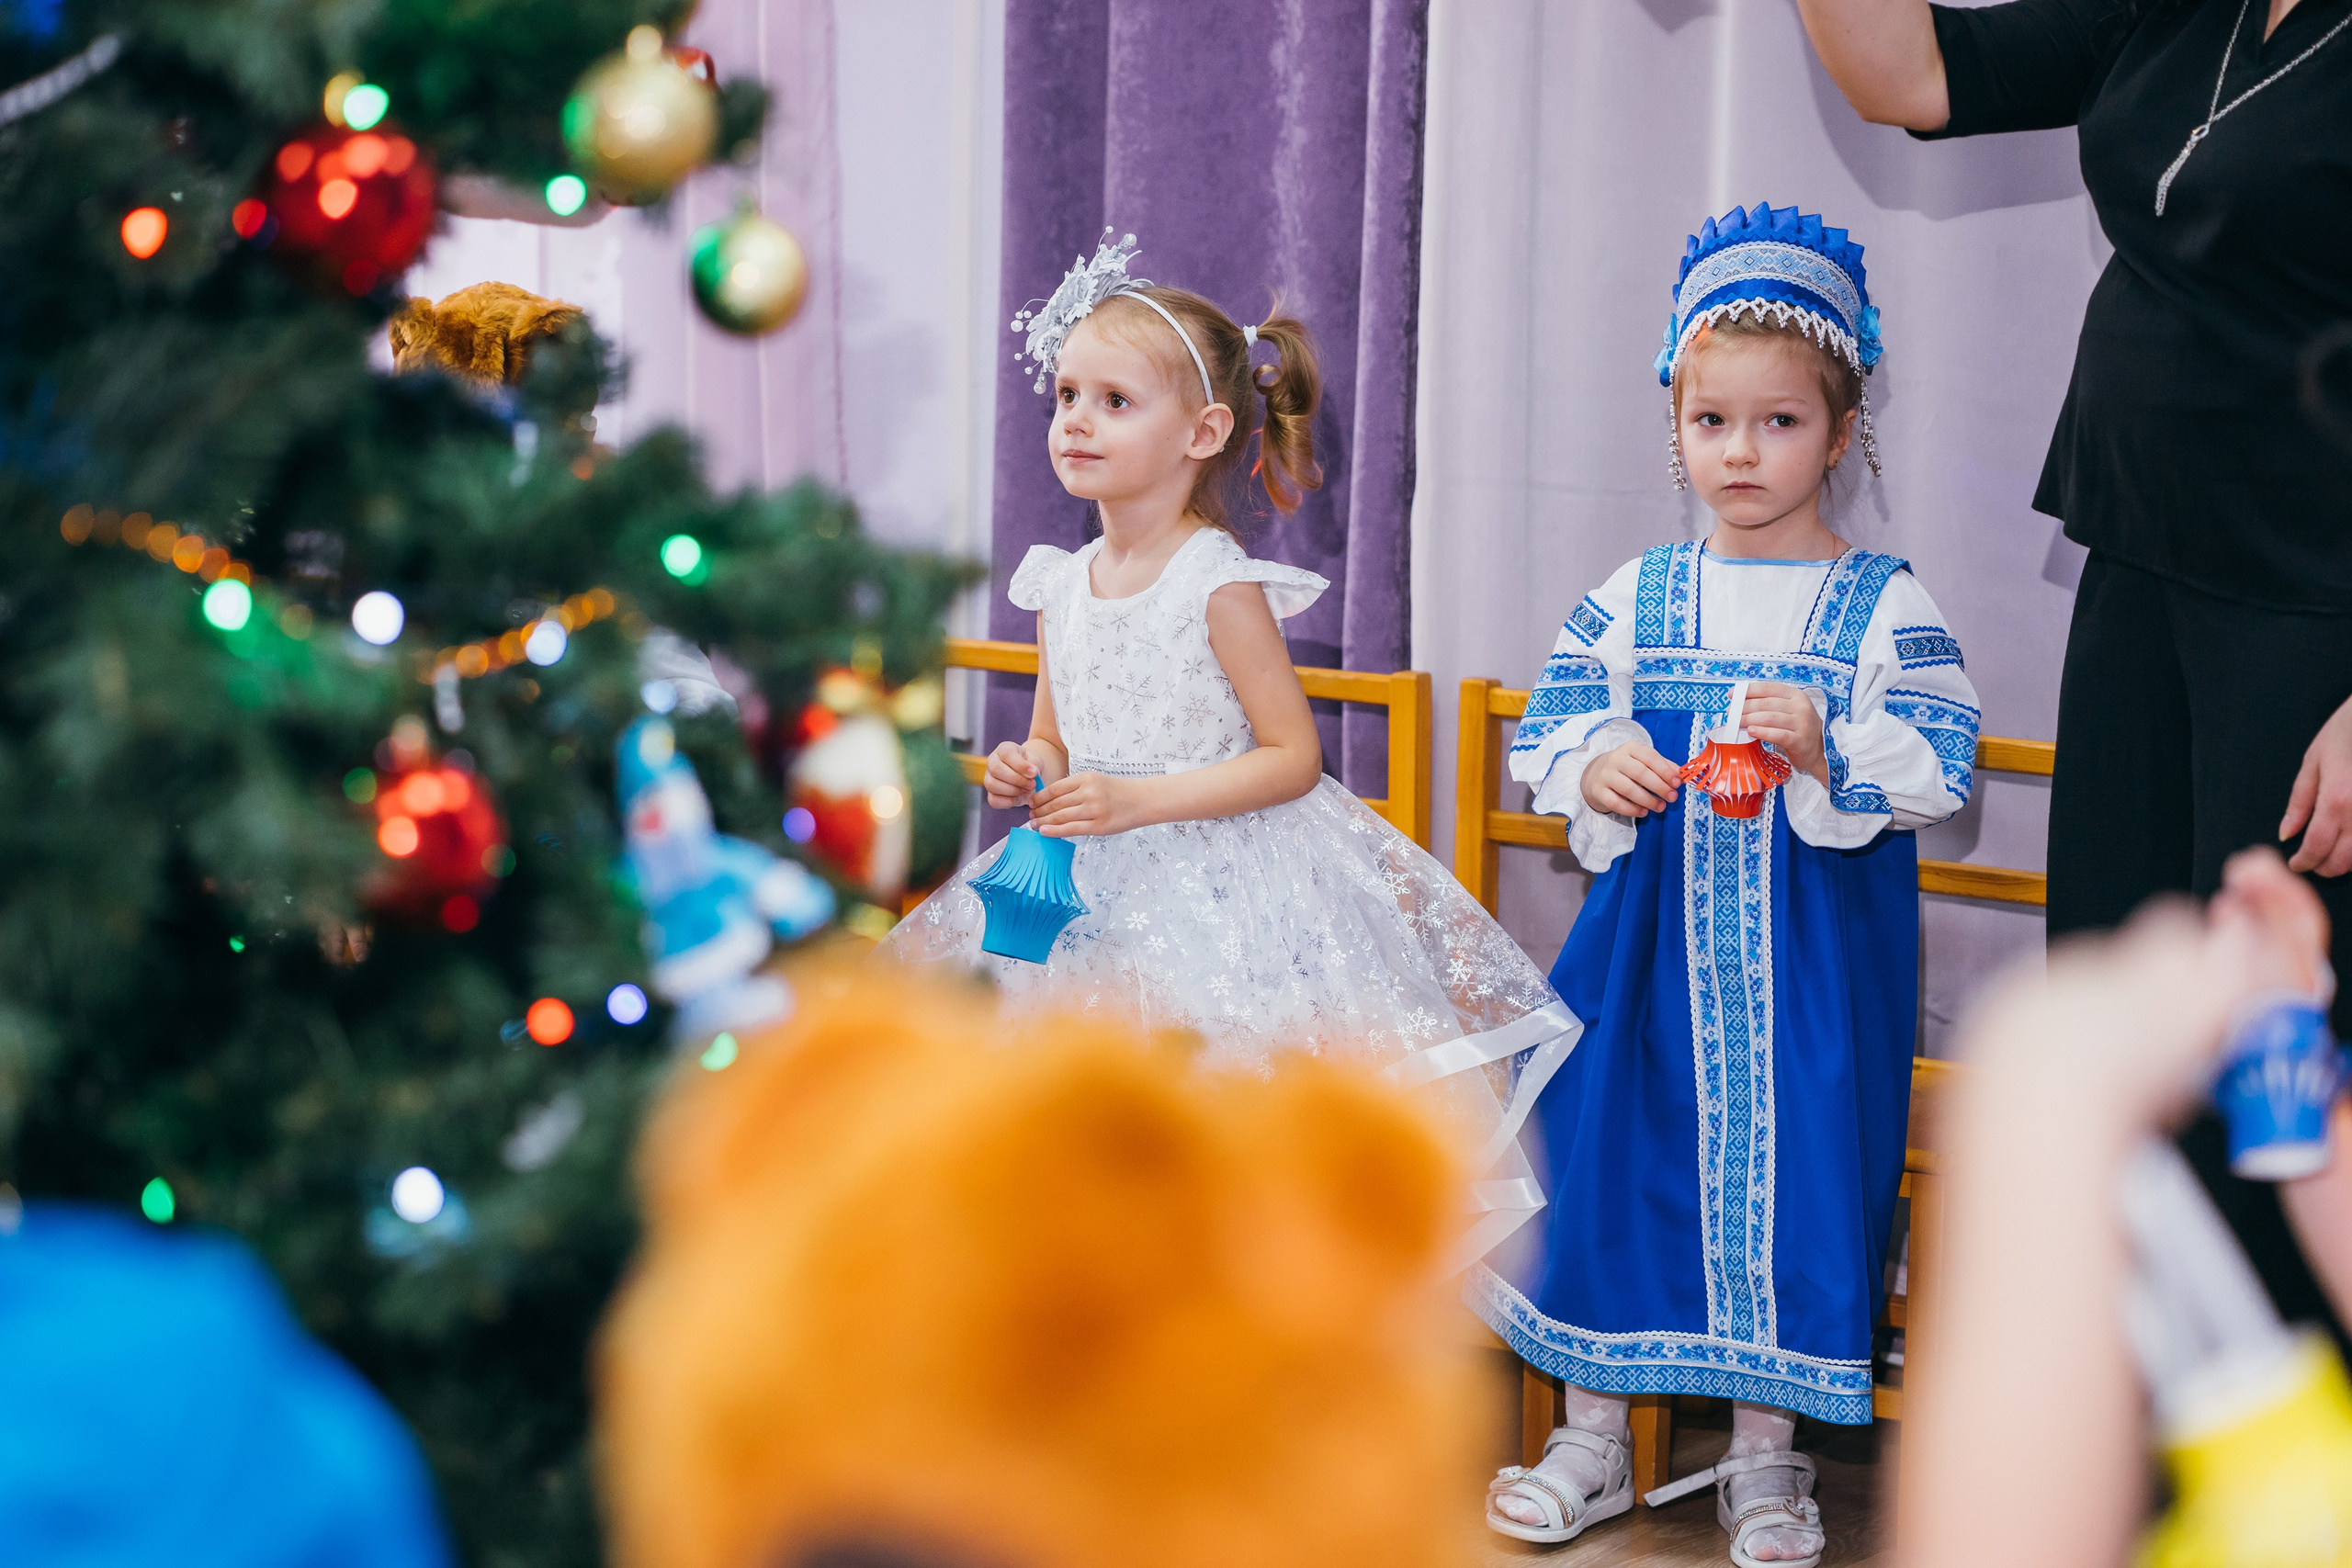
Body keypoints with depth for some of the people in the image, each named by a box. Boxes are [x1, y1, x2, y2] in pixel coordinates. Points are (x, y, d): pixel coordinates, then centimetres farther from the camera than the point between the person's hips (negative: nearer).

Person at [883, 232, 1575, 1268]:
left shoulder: (1220, 584, -14)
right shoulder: (1059, 587, 5)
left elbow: (1293, 756, -14)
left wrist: (1139, 801, -21)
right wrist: (1025, 775, -7)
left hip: (1219, 892, -6)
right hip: (1090, 899, 6)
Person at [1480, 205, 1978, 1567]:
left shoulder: (1885, 605, -2)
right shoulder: (1633, 599, 6)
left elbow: (1945, 771, -8)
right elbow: (1545, 737, 9)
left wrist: (1827, 747, -24)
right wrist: (1598, 766, -12)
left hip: (1815, 953, -2)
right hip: (1652, 933, 3)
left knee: (1790, 1158, -3)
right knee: (1615, 1144, 3)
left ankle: (1767, 1455, 14)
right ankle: (1596, 1434, 18)